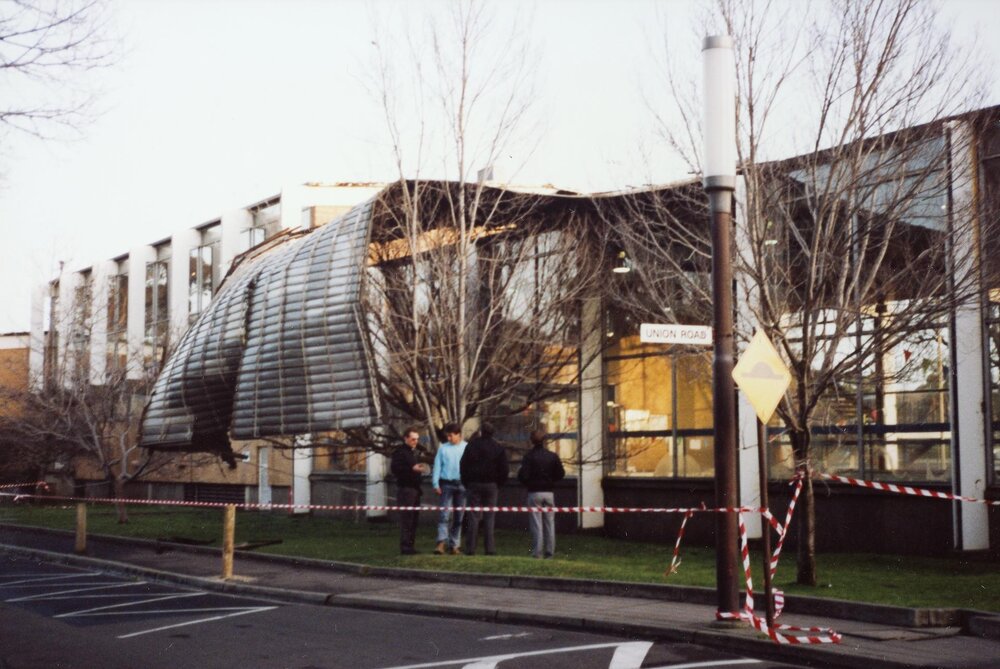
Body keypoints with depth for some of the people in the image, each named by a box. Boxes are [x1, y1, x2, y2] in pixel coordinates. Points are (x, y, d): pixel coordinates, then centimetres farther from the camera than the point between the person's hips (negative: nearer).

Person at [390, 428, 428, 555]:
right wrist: (412, 469, -24)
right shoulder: (400, 452, -7)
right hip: (405, 488, -9)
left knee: (414, 517, 9)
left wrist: (419, 469, 14)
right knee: (406, 517, -10)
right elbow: (394, 468, -18)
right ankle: (405, 546, -8)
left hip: (414, 488, 9)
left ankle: (410, 545, 15)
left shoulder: (413, 452, 21)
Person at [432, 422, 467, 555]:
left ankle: (454, 545, 14)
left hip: (462, 485, 0)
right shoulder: (443, 447, 5)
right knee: (444, 514, -10)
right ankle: (441, 542, -15)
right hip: (446, 484, 0)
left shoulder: (467, 448, 1)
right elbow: (437, 466, 5)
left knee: (459, 516, 6)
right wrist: (436, 483, -3)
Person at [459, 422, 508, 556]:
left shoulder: (471, 445, -1)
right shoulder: (498, 448, 0)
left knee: (472, 517, 1)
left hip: (473, 484, -1)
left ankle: (470, 548, -2)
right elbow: (505, 469, -1)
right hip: (491, 485, 1)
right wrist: (499, 484, 10)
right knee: (489, 517, 4)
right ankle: (489, 548, 0)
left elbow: (463, 466, 1)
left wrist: (466, 483, 9)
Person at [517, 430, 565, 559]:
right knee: (549, 523, 9)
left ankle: (537, 552, -2)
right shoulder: (553, 456, 2)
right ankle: (550, 551, 10)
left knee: (536, 524, 0)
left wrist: (527, 483, 8)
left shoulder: (529, 456, -10)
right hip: (549, 493, 3)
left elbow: (523, 476, -14)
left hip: (534, 493, -3)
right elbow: (560, 474, 5)